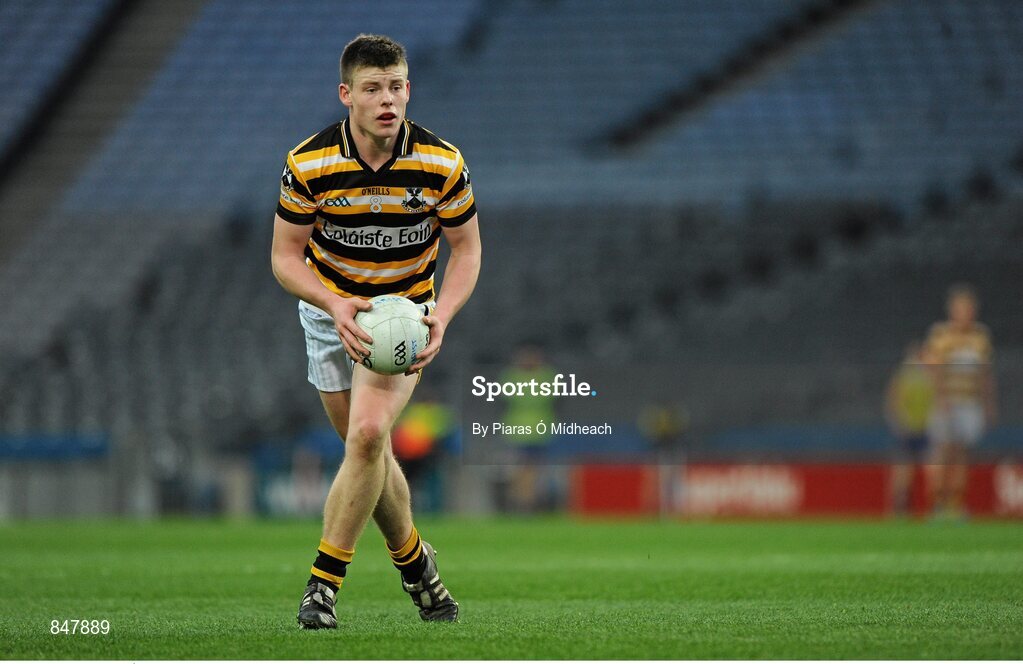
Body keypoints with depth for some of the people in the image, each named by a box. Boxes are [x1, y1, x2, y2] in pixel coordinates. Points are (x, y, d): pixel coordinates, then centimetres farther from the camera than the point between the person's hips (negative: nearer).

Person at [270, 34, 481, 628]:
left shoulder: (443, 165, -18)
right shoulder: (309, 165, -18)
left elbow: (466, 248, -5)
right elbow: (286, 255, -9)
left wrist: (442, 316, -21)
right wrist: (336, 305, -27)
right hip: (332, 311, 1)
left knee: (368, 433, -22)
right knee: (370, 449, 7)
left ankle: (325, 581, -15)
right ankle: (414, 560, 34)